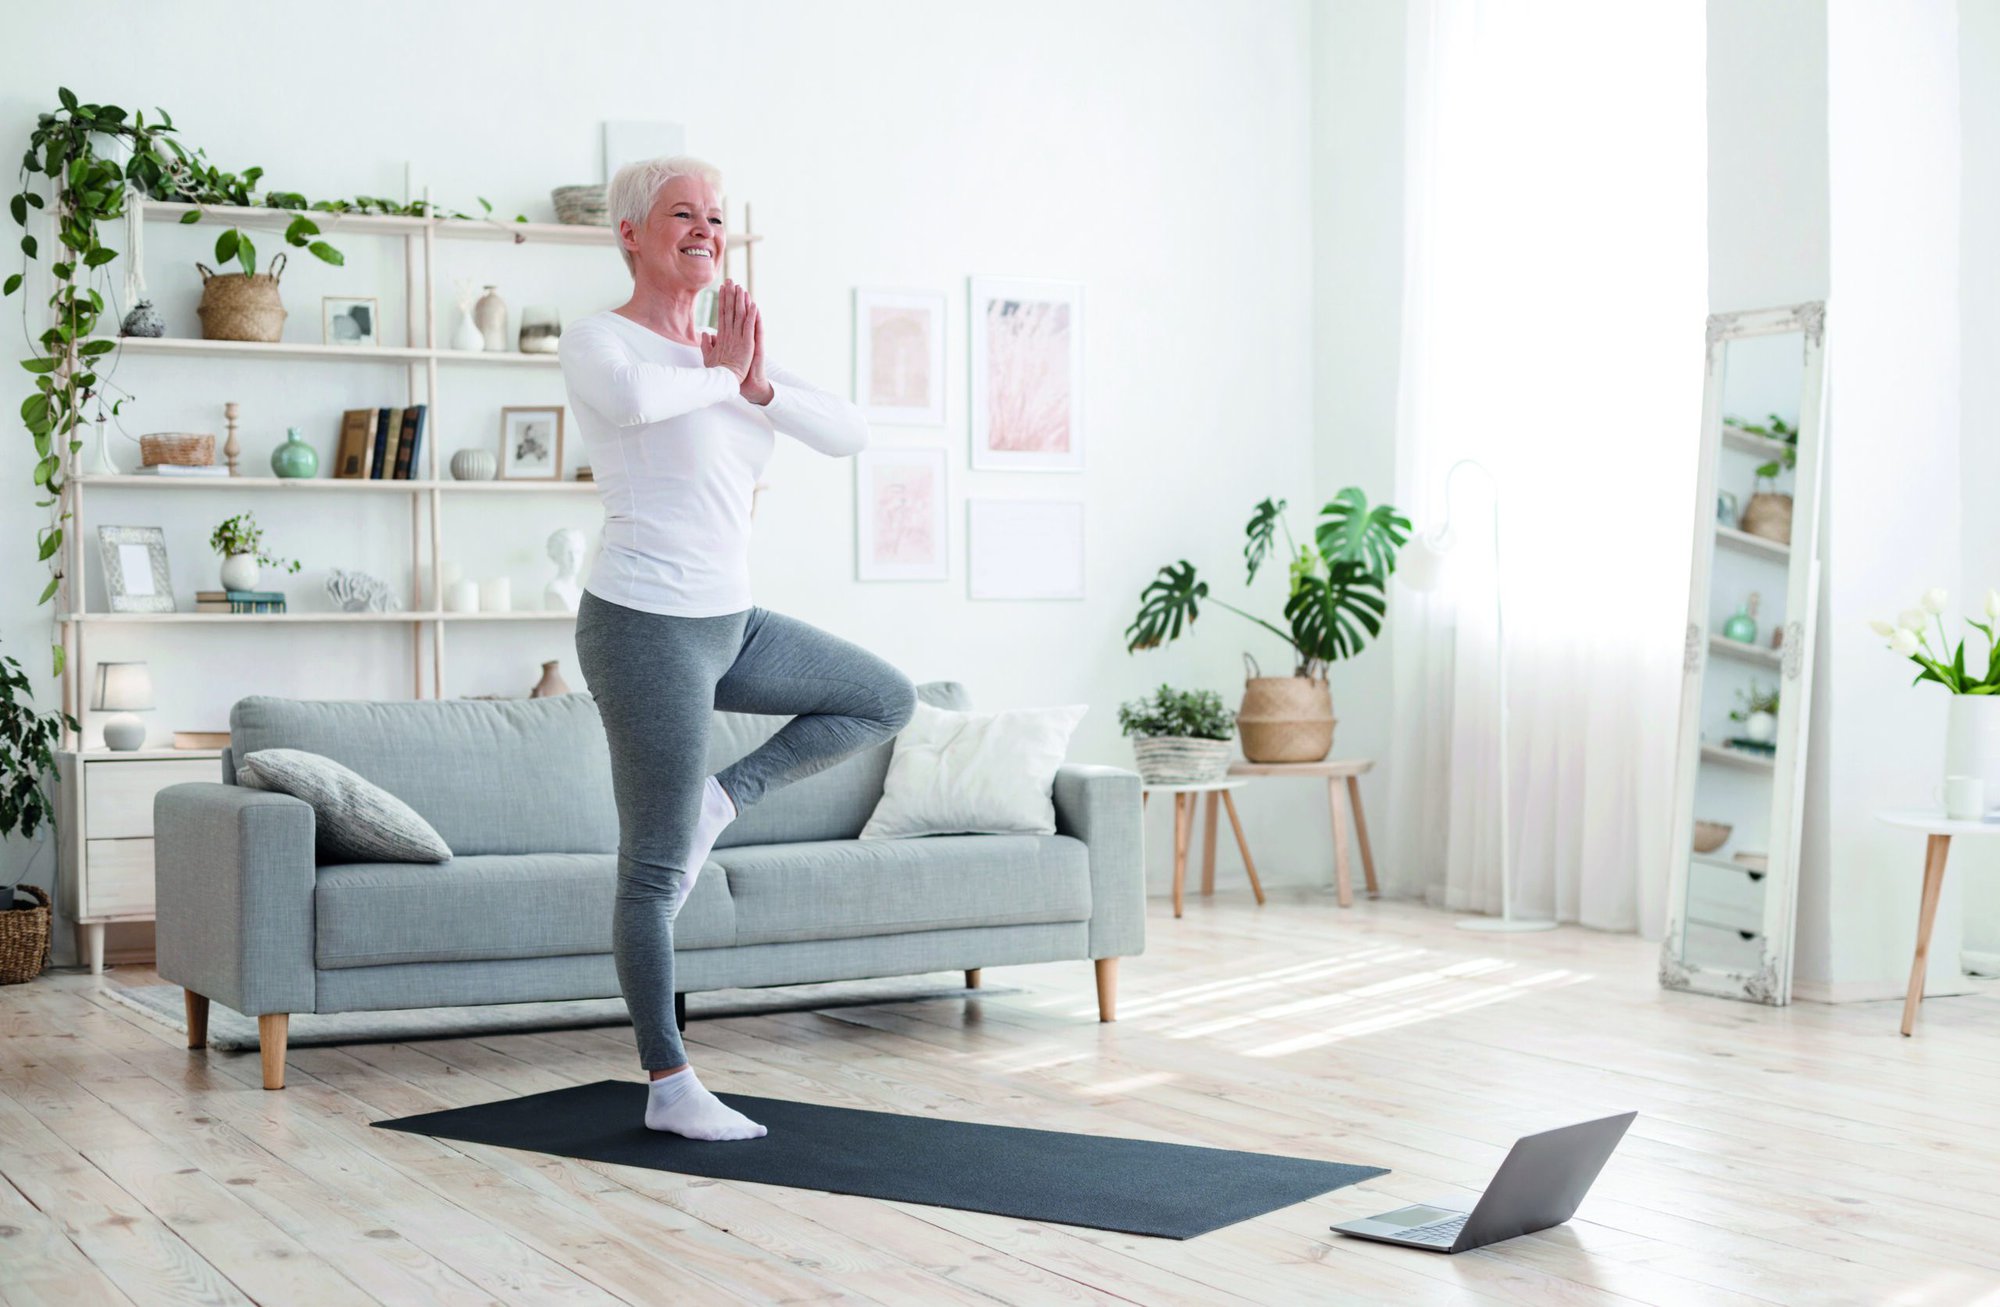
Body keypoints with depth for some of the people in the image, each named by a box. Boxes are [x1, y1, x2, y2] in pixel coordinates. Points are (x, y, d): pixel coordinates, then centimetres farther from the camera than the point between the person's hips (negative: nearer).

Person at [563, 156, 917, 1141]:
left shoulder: (728, 351, 12)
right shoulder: (598, 340, -8)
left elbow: (850, 432, 2)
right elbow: (637, 395, -34)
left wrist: (757, 386, -13)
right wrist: (722, 375, -15)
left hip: (731, 621, 8)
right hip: (648, 625, -8)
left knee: (886, 701, 18)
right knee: (657, 868, -2)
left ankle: (722, 798, 14)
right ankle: (669, 1086, 8)